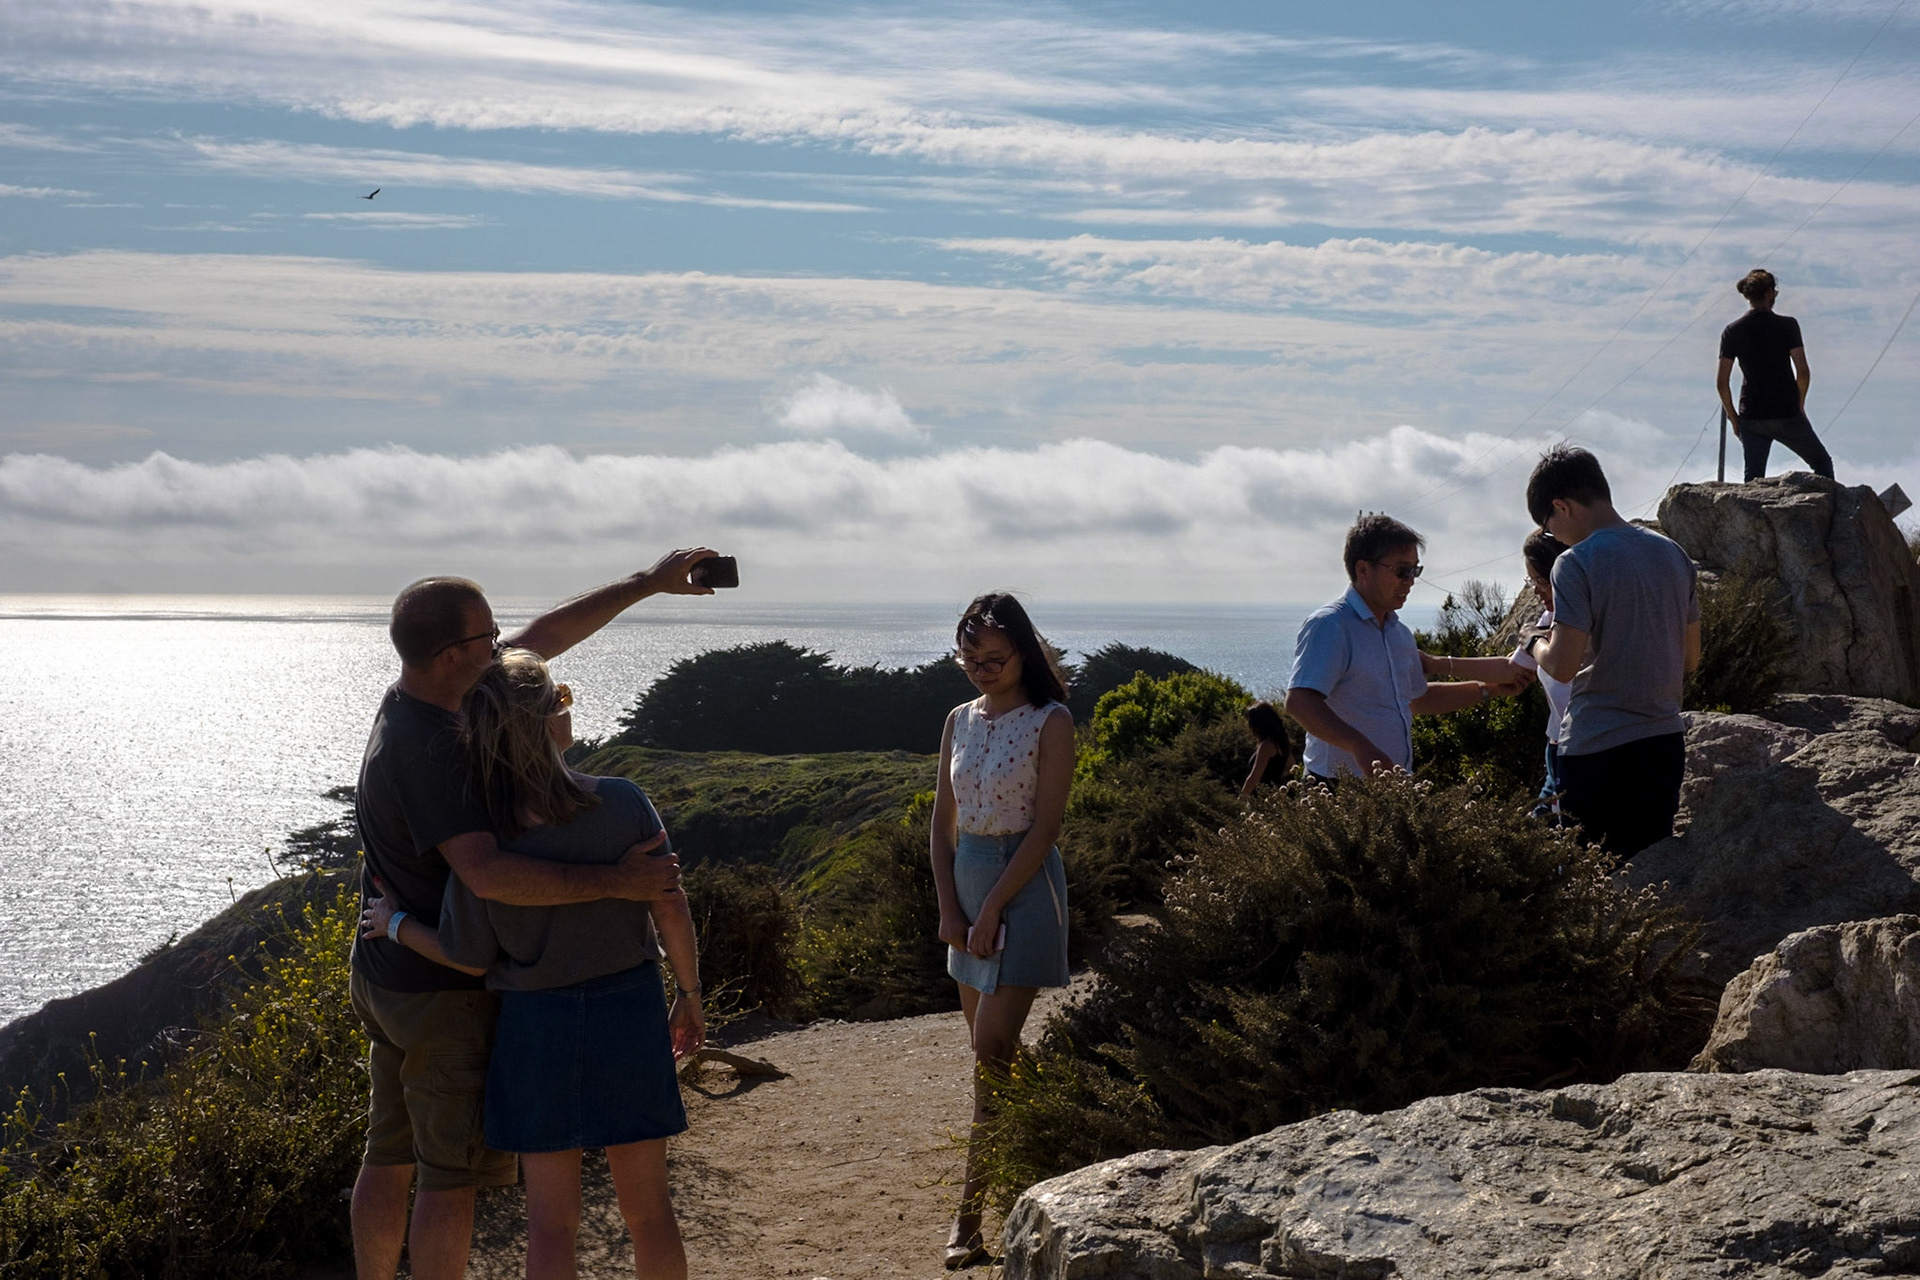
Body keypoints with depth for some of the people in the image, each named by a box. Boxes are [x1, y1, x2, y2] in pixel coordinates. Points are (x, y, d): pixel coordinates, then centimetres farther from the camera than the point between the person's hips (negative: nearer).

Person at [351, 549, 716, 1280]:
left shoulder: (414, 700, 2)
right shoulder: (425, 748, -27)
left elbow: (547, 636, 11)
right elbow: (487, 874, -37)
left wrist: (647, 584, 11)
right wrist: (617, 882, -33)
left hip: (385, 974, 10)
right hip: (443, 993, -9)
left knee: (389, 1159, 17)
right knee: (450, 1176, 0)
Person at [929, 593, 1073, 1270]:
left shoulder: (1050, 722, -8)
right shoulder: (960, 721, 10)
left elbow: (1044, 826, -12)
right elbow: (942, 823, 11)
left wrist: (993, 909, -15)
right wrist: (949, 909, -1)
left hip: (1024, 884, -7)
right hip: (966, 878, 7)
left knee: (992, 1049, -11)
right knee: (987, 1047, 11)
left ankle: (972, 1208, -10)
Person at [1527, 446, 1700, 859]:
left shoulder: (1576, 563, -12)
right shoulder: (1673, 554, 8)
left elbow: (1564, 665, -17)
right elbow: (1690, 659, 15)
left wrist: (1539, 649, 3)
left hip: (1597, 750, -6)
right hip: (1665, 740, 6)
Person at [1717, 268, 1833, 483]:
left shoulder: (1732, 332, -1)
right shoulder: (1787, 326, -8)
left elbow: (1722, 381, -2)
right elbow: (1803, 372, -12)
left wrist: (1732, 417, 9)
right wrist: (1799, 406, 3)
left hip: (1751, 417, 2)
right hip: (1787, 414, -2)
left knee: (1753, 480, 8)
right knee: (1822, 464, 16)